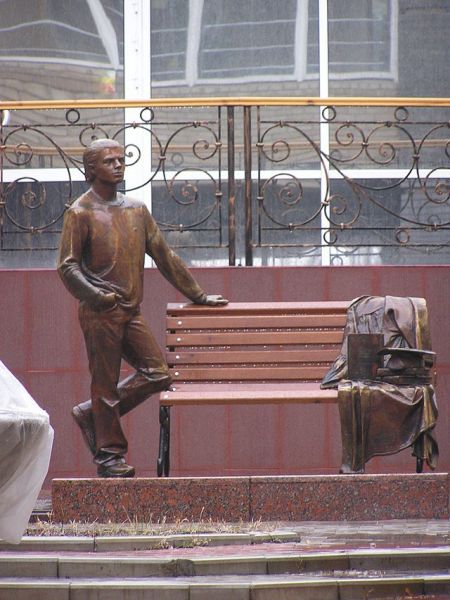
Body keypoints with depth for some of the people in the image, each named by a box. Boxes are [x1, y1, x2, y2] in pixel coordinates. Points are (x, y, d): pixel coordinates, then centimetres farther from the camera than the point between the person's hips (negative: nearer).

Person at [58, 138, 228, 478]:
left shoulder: (136, 210, 15)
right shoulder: (81, 213, -3)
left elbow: (164, 256, 19)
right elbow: (67, 266, -7)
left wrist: (198, 295, 18)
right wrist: (94, 294, -23)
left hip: (132, 311, 6)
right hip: (100, 313, -6)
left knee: (157, 375, 0)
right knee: (106, 383, -2)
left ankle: (93, 414, 14)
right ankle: (109, 455, 7)